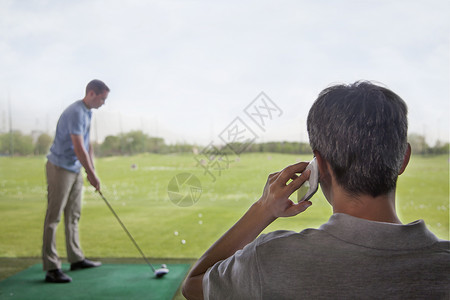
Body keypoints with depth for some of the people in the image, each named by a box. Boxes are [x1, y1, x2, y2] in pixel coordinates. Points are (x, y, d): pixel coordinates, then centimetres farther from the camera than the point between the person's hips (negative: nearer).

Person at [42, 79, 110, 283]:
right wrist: (92, 175, -18)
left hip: (75, 169, 10)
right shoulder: (75, 113, -21)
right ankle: (51, 268, -5)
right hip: (60, 168, -10)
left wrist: (92, 171, 10)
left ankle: (76, 259, 24)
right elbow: (79, 148, -24)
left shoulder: (88, 112, 10)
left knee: (73, 215, 15)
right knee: (53, 217, -7)